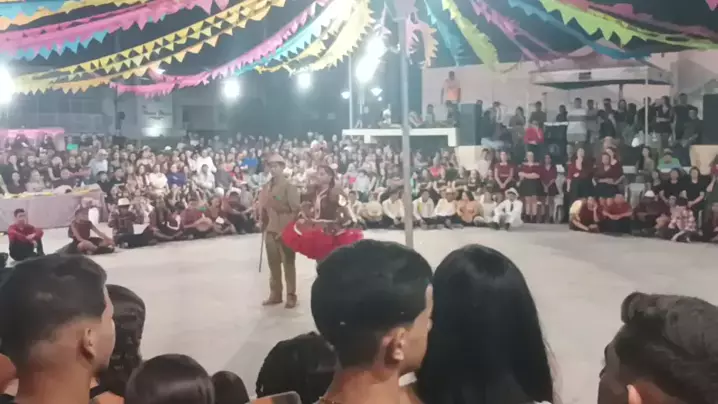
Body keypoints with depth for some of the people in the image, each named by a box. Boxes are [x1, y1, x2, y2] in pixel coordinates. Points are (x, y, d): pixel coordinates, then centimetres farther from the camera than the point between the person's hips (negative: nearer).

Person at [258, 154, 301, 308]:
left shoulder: (289, 186, -8)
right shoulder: (266, 187, 8)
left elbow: (296, 209, -12)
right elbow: (263, 208, 13)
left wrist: (289, 228, -16)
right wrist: (263, 223, 6)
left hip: (285, 230, -6)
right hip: (270, 229, 6)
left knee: (288, 263, 1)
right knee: (273, 263, 12)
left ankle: (291, 296, 8)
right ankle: (275, 294, 22)